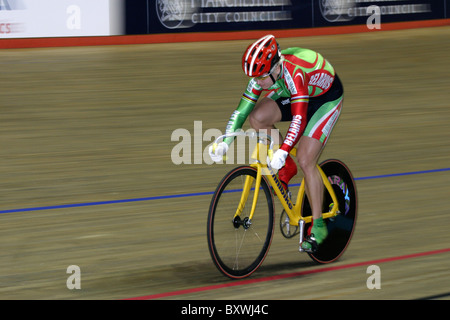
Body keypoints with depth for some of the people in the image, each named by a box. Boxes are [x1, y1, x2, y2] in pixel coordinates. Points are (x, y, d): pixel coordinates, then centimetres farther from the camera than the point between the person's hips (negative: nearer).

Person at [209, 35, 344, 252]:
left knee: (306, 162, -17)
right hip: (296, 96, 6)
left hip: (326, 98, -6)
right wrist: (224, 143, -28)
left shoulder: (294, 73, -40)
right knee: (257, 116, -21)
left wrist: (282, 152, -57)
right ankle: (286, 169, 1)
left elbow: (299, 119, -47)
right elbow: (242, 109, -18)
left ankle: (318, 226, -4)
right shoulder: (262, 74, -21)